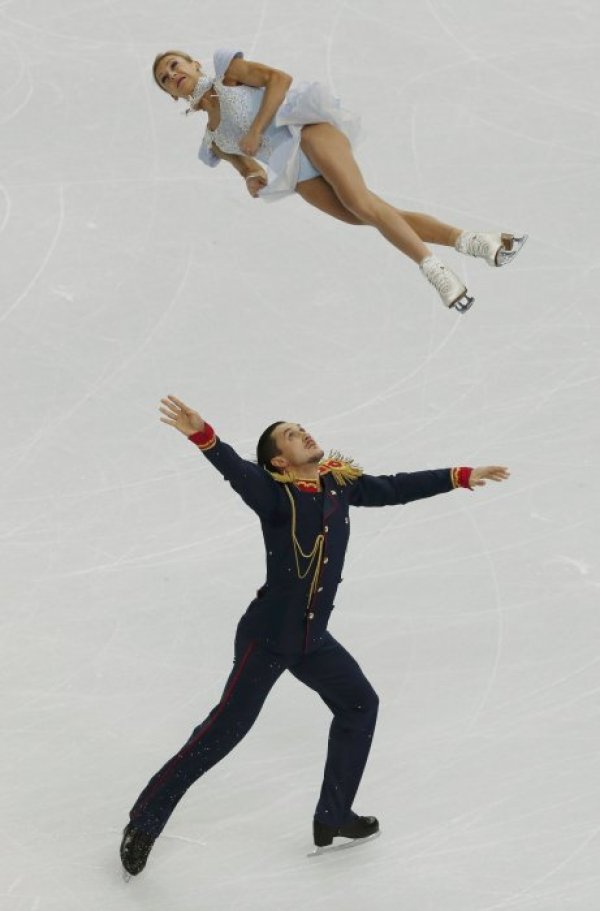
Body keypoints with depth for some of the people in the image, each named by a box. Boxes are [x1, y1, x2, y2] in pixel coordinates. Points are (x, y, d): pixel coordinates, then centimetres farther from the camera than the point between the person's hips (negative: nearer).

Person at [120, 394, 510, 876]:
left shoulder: (340, 484, 3)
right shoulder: (273, 492, -17)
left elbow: (395, 488, 13)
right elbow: (235, 469, -36)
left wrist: (463, 476, 19)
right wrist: (202, 435, -55)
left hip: (312, 639, 8)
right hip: (267, 636, -8)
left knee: (359, 704, 22)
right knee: (226, 728, -9)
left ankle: (333, 817, 37)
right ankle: (144, 823, 1)